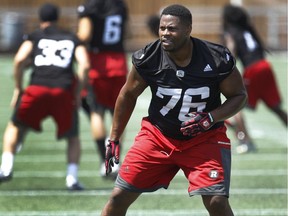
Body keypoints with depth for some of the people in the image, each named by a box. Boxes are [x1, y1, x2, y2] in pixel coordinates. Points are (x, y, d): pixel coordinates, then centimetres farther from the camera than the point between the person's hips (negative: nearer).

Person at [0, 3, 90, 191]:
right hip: (64, 91, 1)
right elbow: (85, 65, 5)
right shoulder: (72, 39, 21)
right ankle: (72, 177, 2)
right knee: (73, 138, 19)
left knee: (16, 127, 22)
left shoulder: (35, 36, 18)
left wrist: (18, 88, 10)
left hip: (37, 89, -1)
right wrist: (77, 93, 11)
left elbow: (19, 60, 1)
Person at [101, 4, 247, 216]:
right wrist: (114, 139, 7)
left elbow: (239, 95, -4)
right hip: (158, 135, 2)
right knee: (119, 197, -2)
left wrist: (210, 119, -20)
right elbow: (128, 95, 3)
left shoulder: (218, 59, -20)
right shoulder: (148, 57, -15)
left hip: (204, 138, -2)